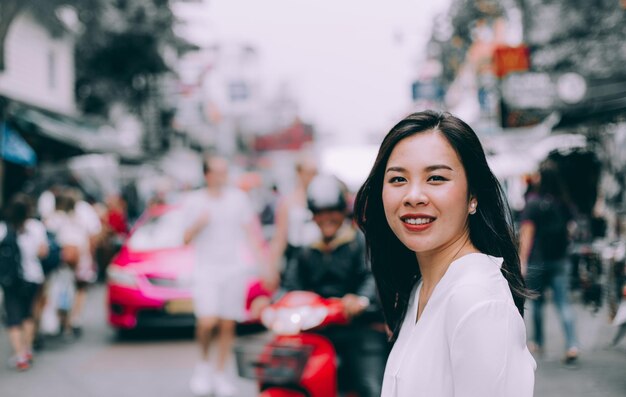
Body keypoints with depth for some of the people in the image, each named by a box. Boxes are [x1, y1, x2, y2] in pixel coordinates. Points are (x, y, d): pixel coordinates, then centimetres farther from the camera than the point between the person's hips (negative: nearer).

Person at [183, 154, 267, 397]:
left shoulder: (238, 199, 7)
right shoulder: (194, 201, 4)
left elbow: (251, 232, 10)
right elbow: (187, 239, 4)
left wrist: (262, 262, 2)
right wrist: (198, 224, -15)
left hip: (234, 268, 2)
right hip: (206, 269, -1)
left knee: (228, 324, 2)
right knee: (207, 322, -17)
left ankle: (220, 373, 14)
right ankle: (204, 363, 9)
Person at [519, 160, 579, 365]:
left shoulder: (534, 203, -11)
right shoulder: (564, 202, 1)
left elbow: (527, 233, -13)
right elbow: (570, 228, 12)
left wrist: (522, 261, -11)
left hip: (538, 261, -3)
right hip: (560, 260, 3)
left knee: (537, 302, 13)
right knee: (563, 303, 0)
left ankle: (538, 343, 24)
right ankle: (572, 345, -14)